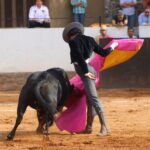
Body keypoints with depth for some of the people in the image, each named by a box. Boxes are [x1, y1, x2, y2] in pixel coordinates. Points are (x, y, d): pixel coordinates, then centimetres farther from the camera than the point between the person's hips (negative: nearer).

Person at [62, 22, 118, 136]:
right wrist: (112, 47, 37)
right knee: (90, 99, 15)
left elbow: (79, 57, -17)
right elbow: (103, 52, 18)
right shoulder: (89, 40, 15)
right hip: (88, 69, 9)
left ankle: (104, 127, -23)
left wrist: (86, 72, -17)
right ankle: (89, 127, 23)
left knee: (93, 98, -15)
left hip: (84, 70, -9)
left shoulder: (73, 41, -5)